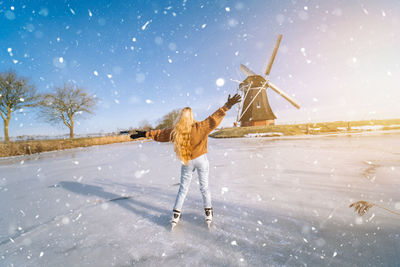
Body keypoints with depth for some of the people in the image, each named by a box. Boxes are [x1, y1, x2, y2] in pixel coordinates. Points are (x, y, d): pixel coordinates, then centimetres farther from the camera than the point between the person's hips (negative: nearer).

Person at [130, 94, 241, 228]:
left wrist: (145, 134, 15)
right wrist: (227, 106, -11)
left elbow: (159, 133, 2)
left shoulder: (175, 131, -8)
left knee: (183, 188, 15)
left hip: (187, 162, 2)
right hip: (201, 160, -2)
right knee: (204, 187, 13)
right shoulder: (200, 127, -15)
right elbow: (214, 118, -16)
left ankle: (175, 215, 21)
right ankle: (208, 213, 21)